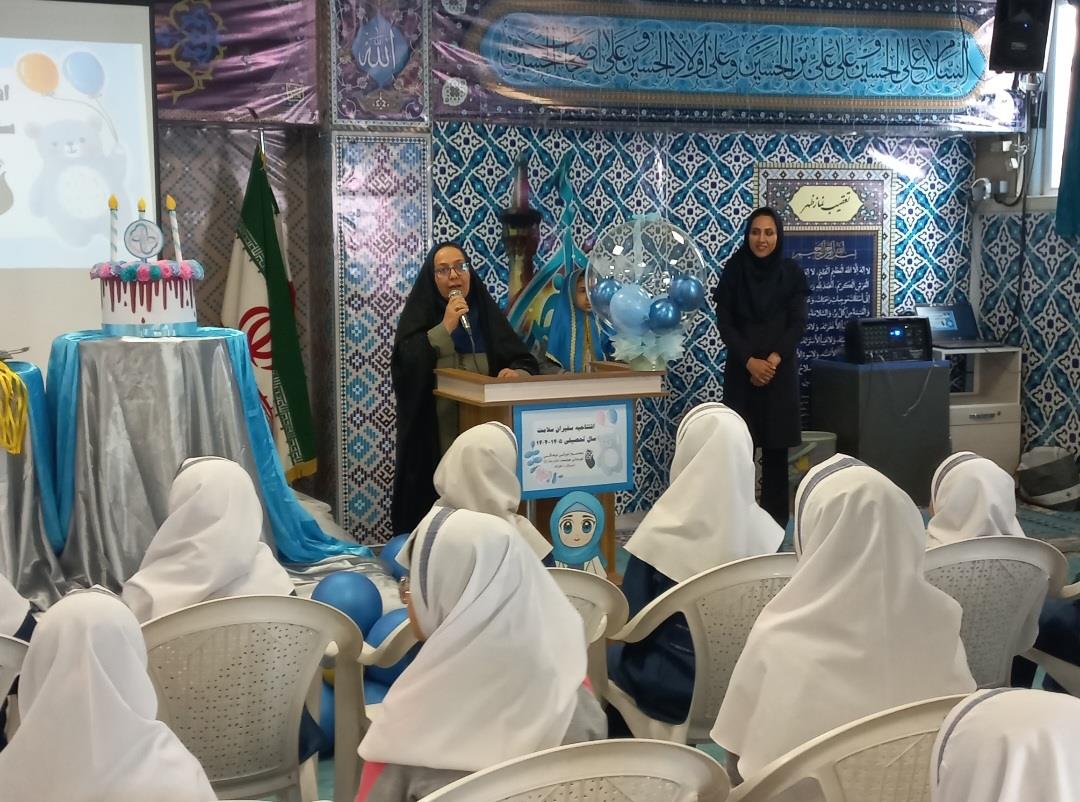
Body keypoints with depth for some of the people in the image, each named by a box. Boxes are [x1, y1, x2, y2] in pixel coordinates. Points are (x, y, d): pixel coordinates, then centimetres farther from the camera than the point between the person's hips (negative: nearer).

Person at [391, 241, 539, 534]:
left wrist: (517, 372, -16)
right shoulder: (419, 316, 3)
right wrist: (444, 328, -16)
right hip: (434, 436, -2)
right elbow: (403, 365, -13)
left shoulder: (487, 315, 10)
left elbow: (527, 362, 6)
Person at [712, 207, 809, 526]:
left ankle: (775, 517, 10)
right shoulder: (734, 270, 1)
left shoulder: (792, 273, 1)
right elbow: (724, 321, -2)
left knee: (776, 446, 2)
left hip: (780, 371, 0)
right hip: (741, 369, 0)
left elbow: (798, 323, -2)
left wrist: (773, 360, -15)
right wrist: (749, 361, -13)